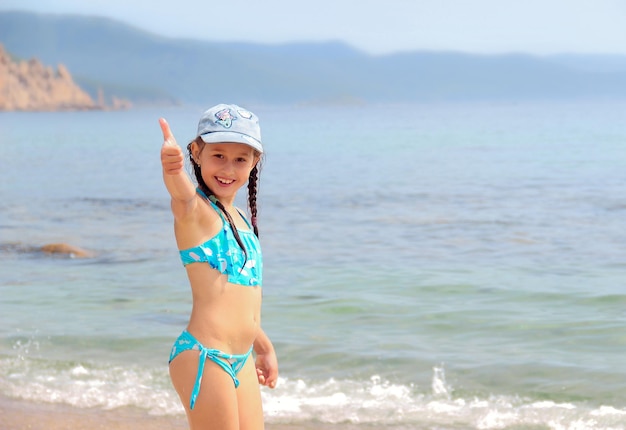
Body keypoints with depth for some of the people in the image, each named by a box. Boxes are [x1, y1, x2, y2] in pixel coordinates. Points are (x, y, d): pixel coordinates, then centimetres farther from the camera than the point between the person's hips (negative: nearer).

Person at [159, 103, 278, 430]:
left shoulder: (239, 219, 16)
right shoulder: (195, 210, -9)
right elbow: (182, 197, -34)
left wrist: (264, 347, 34)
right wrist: (172, 168, -56)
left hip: (241, 360, 9)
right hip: (203, 355, -9)